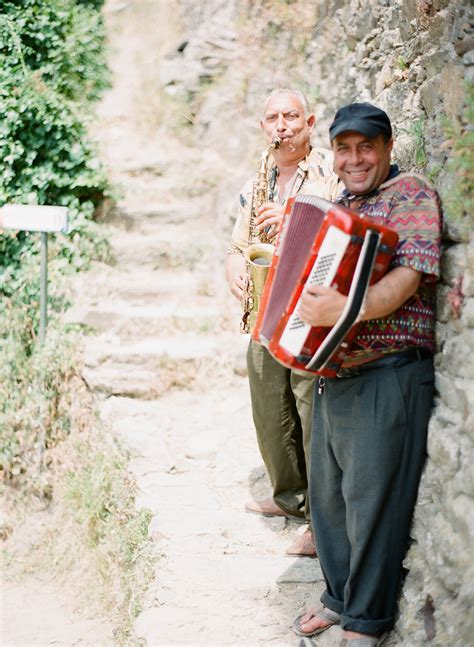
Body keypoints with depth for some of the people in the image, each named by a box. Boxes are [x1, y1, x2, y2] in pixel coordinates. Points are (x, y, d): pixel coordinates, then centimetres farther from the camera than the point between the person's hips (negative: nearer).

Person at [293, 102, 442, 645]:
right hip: (331, 373, 9)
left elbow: (410, 274, -22)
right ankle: (339, 597, 31)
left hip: (387, 379, -8)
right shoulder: (339, 208, 18)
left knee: (372, 499, -1)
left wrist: (346, 310, -35)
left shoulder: (411, 195, -7)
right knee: (326, 493, 15)